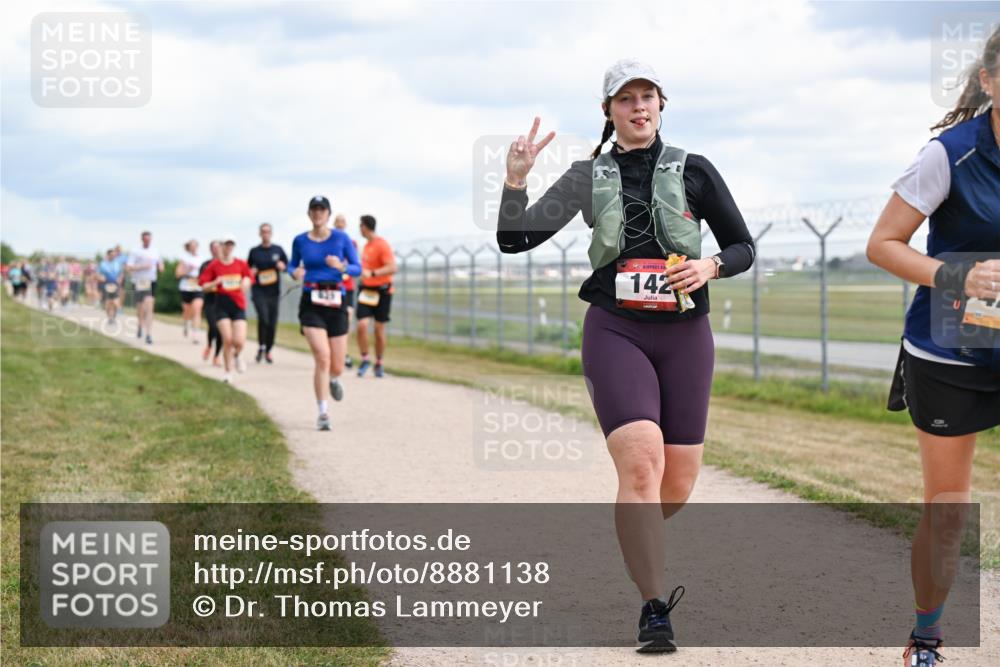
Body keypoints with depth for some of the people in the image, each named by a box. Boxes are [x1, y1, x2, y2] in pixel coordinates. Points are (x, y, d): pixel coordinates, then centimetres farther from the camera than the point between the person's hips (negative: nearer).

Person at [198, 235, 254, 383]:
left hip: (238, 305, 1)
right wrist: (216, 282, -17)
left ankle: (236, 355, 27)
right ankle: (228, 372, 6)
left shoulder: (241, 264, 4)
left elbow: (249, 278, 17)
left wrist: (246, 282, -6)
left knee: (239, 341, -11)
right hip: (222, 305, -1)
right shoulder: (214, 265, 0)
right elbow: (203, 284, 1)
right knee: (228, 339, -12)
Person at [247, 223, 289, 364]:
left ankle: (268, 351, 19)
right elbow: (248, 269, 16)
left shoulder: (278, 250, 8)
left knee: (272, 323, 3)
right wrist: (251, 272, -6)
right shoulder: (254, 251, 7)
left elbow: (288, 265, 13)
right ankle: (261, 346, -3)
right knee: (263, 317, -22)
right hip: (259, 291, -2)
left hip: (274, 291, 2)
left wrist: (282, 266, -9)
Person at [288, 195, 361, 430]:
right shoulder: (300, 241, 3)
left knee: (336, 367, 4)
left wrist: (341, 267, -19)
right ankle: (323, 414, -11)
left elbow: (357, 268, 2)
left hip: (336, 304, 1)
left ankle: (333, 380, 44)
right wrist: (295, 272, -7)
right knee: (322, 357, -20)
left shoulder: (341, 238, 1)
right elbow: (292, 265, 17)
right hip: (311, 304, -1)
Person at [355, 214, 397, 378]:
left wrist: (372, 273, -31)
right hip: (366, 290, 5)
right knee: (362, 325, -10)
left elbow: (392, 268, -25)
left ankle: (379, 364, 17)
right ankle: (364, 360, 4)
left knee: (379, 329, 2)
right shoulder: (367, 245, 10)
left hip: (382, 292, -5)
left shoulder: (382, 245, -14)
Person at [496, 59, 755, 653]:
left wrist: (711, 267, -10)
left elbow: (743, 247, 11)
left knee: (678, 483, 3)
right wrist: (515, 179, -12)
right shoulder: (589, 177, 7)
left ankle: (638, 542, 39)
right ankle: (655, 610, -16)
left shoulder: (694, 171, 6)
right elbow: (515, 240, 4)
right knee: (641, 462, -21)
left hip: (685, 335, 2)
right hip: (616, 332, -1)